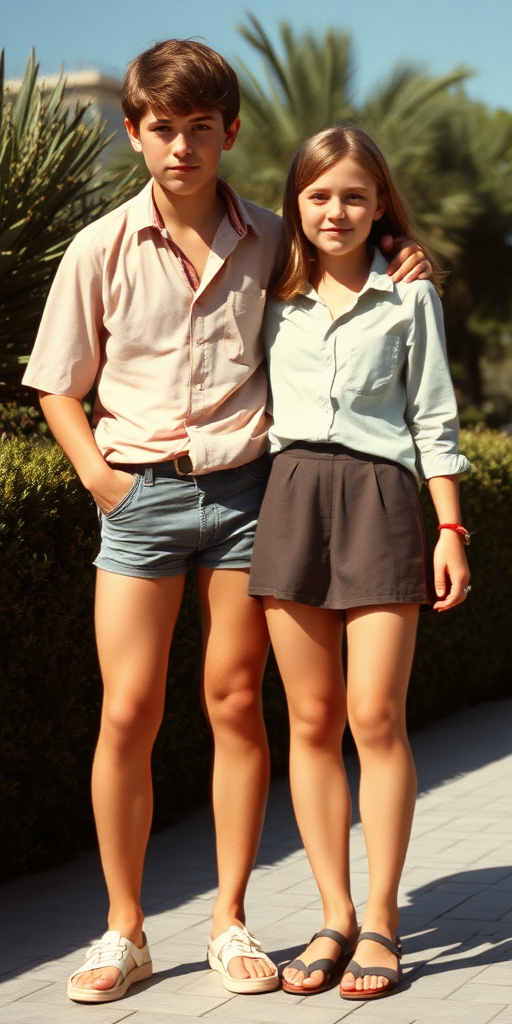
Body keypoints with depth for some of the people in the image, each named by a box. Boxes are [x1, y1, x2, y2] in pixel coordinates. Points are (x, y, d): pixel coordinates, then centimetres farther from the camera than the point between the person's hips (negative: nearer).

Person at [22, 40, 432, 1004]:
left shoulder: (269, 242, 4)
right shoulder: (102, 250, 1)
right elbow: (58, 384, 8)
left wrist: (397, 275, 2)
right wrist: (95, 468, -5)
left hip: (244, 488, 1)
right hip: (141, 492, -1)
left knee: (235, 704, 4)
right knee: (128, 712, -3)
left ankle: (229, 921, 17)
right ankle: (125, 931, 10)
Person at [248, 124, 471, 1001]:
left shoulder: (410, 296, 7)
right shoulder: (275, 296, 13)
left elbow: (433, 421, 7)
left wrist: (450, 529, 0)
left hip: (381, 498, -2)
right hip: (291, 493, 3)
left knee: (375, 717, -7)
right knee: (311, 721, 3)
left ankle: (380, 918, 4)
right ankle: (334, 915, 11)